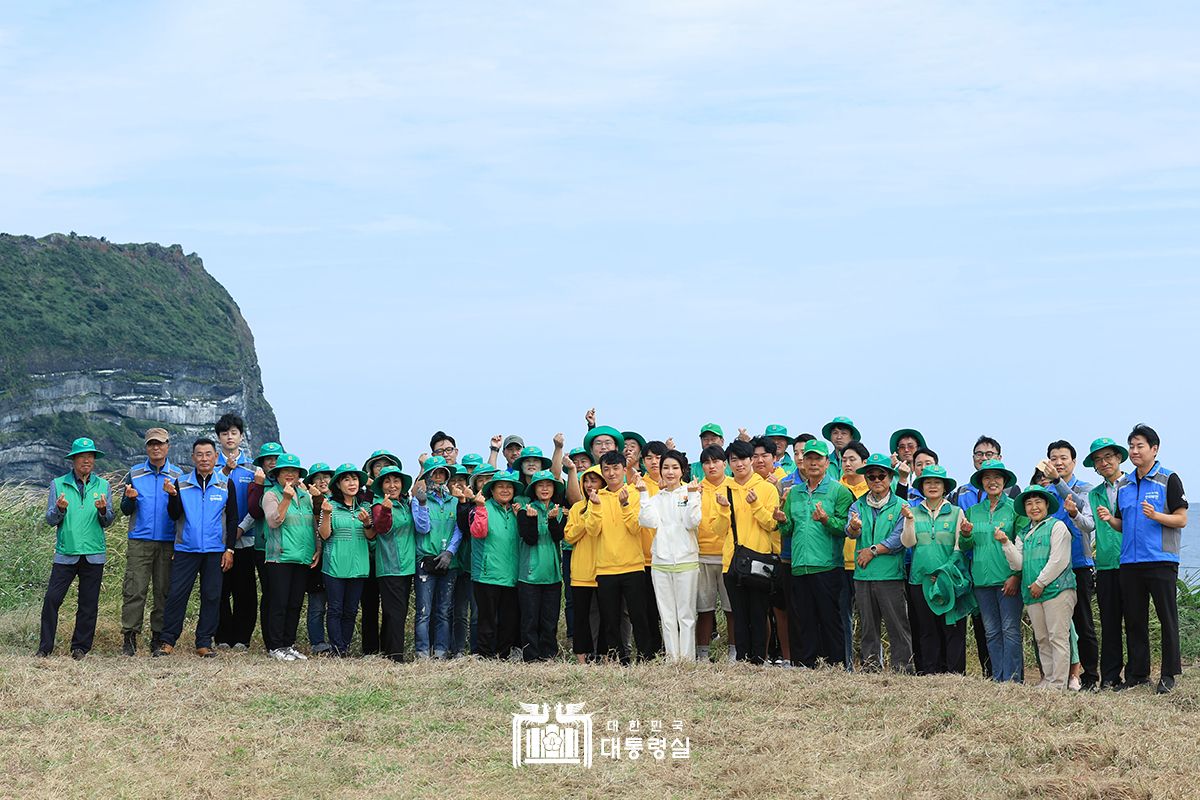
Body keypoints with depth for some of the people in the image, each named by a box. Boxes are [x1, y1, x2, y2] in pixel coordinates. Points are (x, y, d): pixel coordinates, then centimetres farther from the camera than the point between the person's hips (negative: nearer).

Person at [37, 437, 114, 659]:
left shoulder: (102, 486, 10)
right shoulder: (58, 484, 6)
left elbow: (107, 522, 7)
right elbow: (50, 520, 2)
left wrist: (103, 510, -14)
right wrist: (60, 509, -18)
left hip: (93, 554, 1)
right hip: (66, 553, -1)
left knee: (88, 604, 4)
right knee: (52, 599, -7)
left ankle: (81, 647, 14)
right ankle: (45, 647, 2)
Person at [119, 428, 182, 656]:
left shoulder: (177, 475, 9)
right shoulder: (135, 473, 10)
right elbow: (125, 510, 10)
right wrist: (130, 498, -11)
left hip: (168, 543, 0)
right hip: (139, 541, 0)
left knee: (164, 590, 2)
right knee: (134, 590, -7)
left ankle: (158, 636, 8)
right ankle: (129, 637, -5)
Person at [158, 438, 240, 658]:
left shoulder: (225, 484, 6)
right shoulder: (181, 483, 6)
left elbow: (233, 518, 7)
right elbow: (174, 515, 2)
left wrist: (229, 549, 1)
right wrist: (173, 496, -17)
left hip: (215, 551, 1)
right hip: (186, 549, 0)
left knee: (211, 596, 2)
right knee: (176, 594, -4)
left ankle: (204, 643, 9)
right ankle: (167, 641, 2)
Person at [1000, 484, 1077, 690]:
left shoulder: (1057, 526, -1)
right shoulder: (1023, 534, 19)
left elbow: (1058, 560, -9)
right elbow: (1018, 563, 9)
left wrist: (1040, 583, -11)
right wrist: (1006, 543, -2)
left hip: (1057, 589, -7)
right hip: (1032, 594, 7)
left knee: (1058, 637, -8)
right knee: (1042, 639, 8)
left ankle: (1059, 682, -9)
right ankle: (1048, 679, 12)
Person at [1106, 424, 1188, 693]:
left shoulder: (1168, 479, -1)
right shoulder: (1124, 485, 15)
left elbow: (1181, 520, -4)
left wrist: (1155, 515, -20)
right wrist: (1110, 519, 0)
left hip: (1161, 560, -5)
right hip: (1130, 561, 6)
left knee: (1167, 618, -1)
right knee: (1134, 620, 7)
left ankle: (1168, 675, 3)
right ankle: (1137, 673, 14)